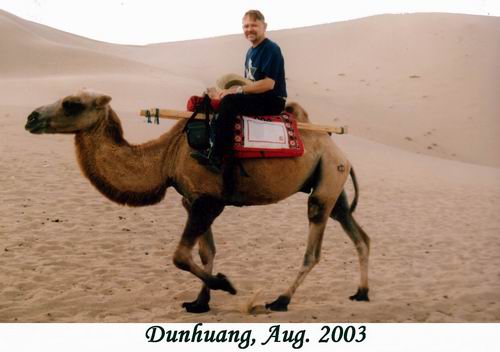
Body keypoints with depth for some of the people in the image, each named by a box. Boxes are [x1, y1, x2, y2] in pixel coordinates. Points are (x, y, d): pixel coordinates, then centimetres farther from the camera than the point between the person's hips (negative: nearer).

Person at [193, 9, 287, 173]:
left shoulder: (271, 49, -13)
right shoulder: (251, 51, 15)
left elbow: (268, 84, -22)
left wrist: (239, 89, -18)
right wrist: (232, 89, -2)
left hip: (272, 101, -10)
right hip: (257, 98, 10)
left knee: (229, 102, -27)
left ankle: (216, 157, -32)